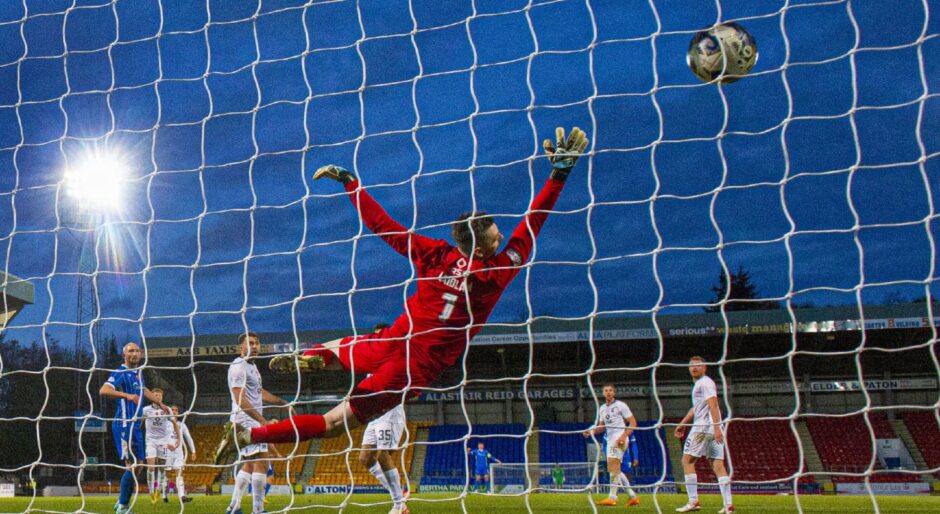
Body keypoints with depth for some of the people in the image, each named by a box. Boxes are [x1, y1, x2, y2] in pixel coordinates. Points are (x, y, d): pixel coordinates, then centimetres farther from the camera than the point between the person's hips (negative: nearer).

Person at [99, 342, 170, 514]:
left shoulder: (138, 372, 14)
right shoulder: (121, 373, -12)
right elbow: (104, 390, -28)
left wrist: (161, 404, 44)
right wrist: (127, 395, -39)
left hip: (135, 424, 9)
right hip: (124, 424, -9)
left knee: (136, 466, 11)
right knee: (132, 465, -11)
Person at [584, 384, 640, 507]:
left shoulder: (620, 405, -2)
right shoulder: (602, 408, 18)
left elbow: (633, 423, -5)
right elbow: (601, 427, 23)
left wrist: (624, 435, -18)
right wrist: (591, 431, 3)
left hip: (619, 438, -8)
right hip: (610, 439, 8)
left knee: (613, 465, -18)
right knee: (612, 469, 8)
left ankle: (612, 497, -19)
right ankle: (633, 496, 13)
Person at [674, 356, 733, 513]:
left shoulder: (705, 383, -6)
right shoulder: (699, 384, 24)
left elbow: (713, 405, -18)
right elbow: (696, 408, 34)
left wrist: (716, 427, -27)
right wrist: (682, 423, 36)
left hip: (703, 427, -9)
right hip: (713, 430, 9)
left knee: (687, 461, -3)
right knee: (718, 465, 3)